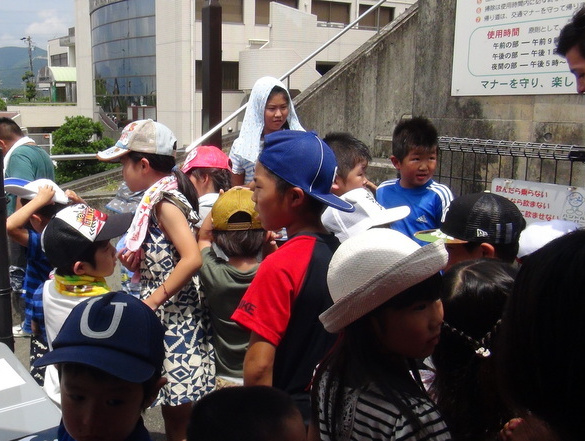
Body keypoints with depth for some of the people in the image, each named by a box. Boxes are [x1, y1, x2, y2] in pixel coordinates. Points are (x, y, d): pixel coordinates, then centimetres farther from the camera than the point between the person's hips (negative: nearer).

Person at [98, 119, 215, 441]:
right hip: (166, 314, 9)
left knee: (178, 410, 2)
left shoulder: (165, 202, -16)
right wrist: (134, 261, 3)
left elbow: (192, 259, -27)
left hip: (174, 314, -9)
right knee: (173, 408, 19)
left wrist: (152, 301, -22)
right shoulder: (157, 198, 11)